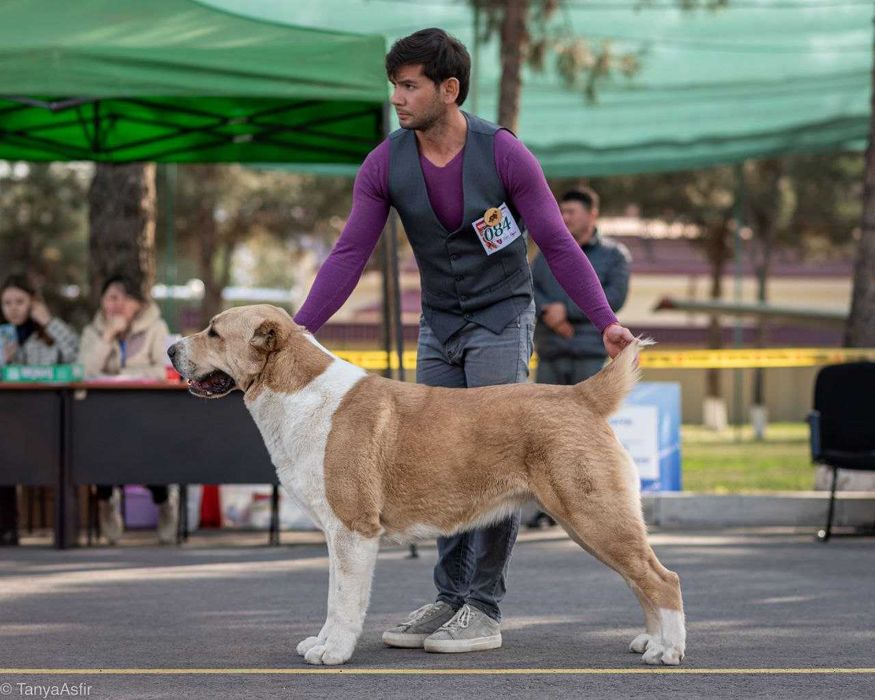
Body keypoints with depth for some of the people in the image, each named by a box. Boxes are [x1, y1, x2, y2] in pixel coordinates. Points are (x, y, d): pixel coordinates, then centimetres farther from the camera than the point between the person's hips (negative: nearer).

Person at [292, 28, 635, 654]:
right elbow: (349, 255, -8)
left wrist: (606, 321, -21)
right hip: (438, 326, 4)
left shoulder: (505, 154, -18)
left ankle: (484, 611, -4)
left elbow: (557, 243, -15)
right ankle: (450, 599, 14)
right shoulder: (385, 165, -8)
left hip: (502, 321, -4)